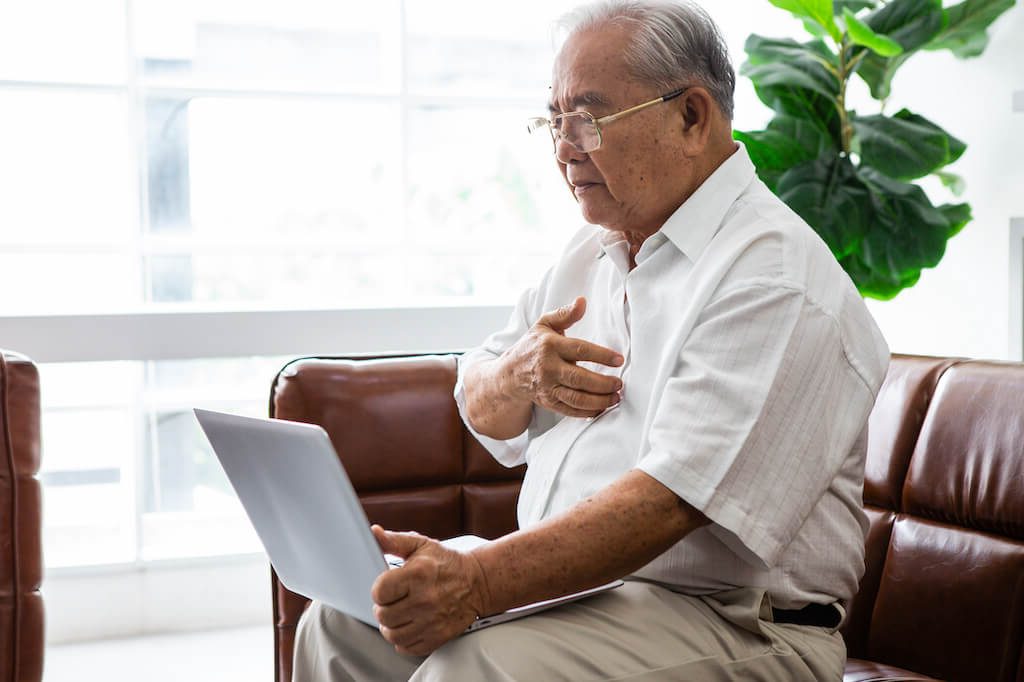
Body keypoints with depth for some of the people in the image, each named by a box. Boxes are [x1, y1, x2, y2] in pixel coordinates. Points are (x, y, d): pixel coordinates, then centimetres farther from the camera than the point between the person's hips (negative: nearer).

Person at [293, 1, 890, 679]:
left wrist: (478, 580, -34)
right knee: (341, 623, -2)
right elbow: (485, 418, 20)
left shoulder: (777, 279, -15)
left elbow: (672, 501, -26)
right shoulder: (595, 248, 13)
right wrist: (518, 376, -4)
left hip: (731, 618, -8)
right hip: (559, 579, 8)